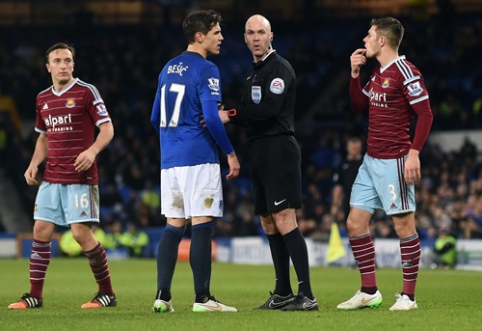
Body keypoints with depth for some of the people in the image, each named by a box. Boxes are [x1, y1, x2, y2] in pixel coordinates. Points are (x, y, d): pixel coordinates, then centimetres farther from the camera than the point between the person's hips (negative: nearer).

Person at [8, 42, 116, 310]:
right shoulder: (43, 99, 13)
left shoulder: (86, 92, -5)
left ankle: (107, 293, 2)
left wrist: (93, 150, -25)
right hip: (51, 178, 6)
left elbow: (107, 128, -7)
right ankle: (34, 296, 7)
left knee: (82, 234, -10)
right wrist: (34, 164, 9)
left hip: (80, 178, -6)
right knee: (41, 232, 1)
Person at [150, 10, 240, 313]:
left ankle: (162, 296, 5)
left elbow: (156, 118, 19)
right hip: (199, 159, -8)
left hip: (170, 159, 8)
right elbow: (211, 117, -17)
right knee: (202, 225, -6)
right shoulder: (205, 70, -9)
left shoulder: (168, 68, 15)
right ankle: (202, 298, -6)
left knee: (173, 226, 9)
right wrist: (231, 152, -7)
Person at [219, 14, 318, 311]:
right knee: (269, 222, 12)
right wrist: (229, 116, 1)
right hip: (261, 153, 10)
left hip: (279, 150, -10)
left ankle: (307, 295, -18)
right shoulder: (253, 72, 20)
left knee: (284, 220, -15)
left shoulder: (279, 68, -9)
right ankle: (283, 293, 19)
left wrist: (231, 116, -17)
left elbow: (269, 109, -21)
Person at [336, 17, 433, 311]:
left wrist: (414, 153, -23)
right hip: (371, 161, 9)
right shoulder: (377, 73, 14)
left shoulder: (406, 72, -12)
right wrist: (355, 74, 12)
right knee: (355, 223, 7)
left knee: (404, 225, -3)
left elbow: (426, 115, -15)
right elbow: (359, 105, 26)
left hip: (394, 162, -9)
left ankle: (408, 295, 2)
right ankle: (369, 292, 14)